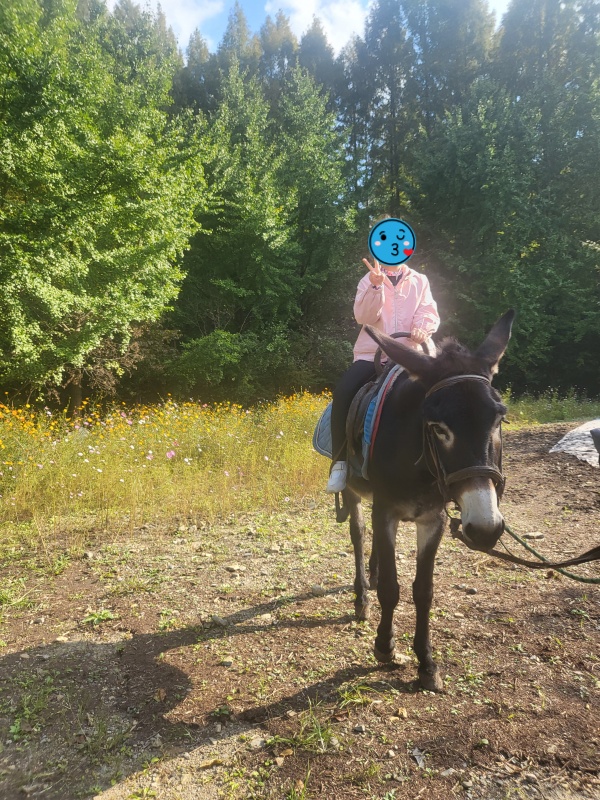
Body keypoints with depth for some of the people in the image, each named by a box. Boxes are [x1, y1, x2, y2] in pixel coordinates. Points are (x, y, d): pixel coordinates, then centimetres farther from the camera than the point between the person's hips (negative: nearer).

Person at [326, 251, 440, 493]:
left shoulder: (420, 281, 14)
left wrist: (422, 329, -19)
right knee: (343, 392, -28)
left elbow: (429, 313, 3)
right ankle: (340, 461, -18)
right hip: (371, 354, 0)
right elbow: (364, 316, -4)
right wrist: (376, 285, -18)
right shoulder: (369, 280, 12)